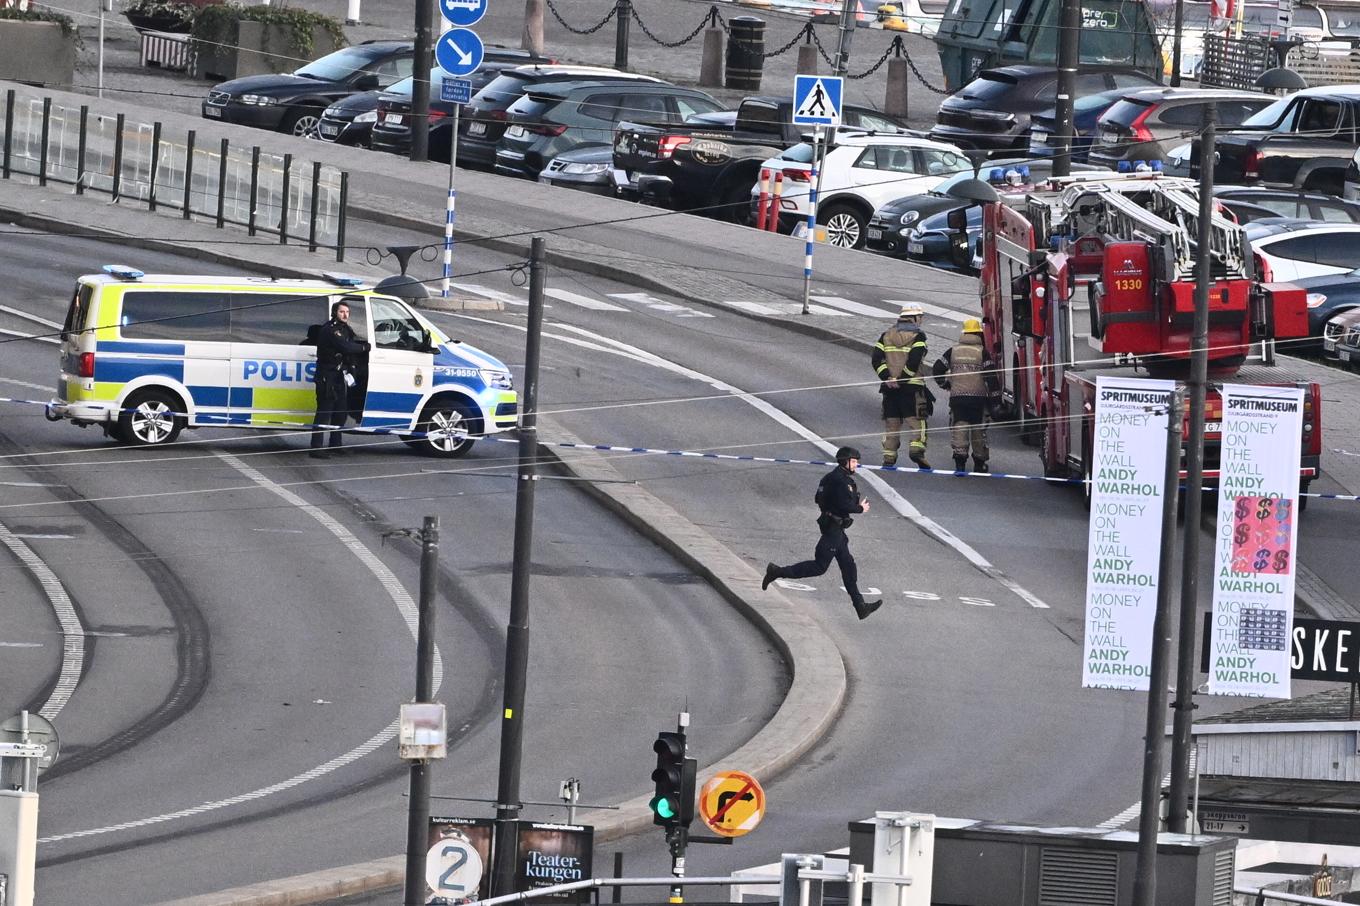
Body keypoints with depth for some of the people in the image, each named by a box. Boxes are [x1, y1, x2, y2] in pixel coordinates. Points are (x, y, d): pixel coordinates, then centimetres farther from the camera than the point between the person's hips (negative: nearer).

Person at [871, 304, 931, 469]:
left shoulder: (887, 335, 11)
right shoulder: (918, 335, -4)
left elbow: (876, 359, 0)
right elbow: (914, 360, -17)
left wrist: (887, 377, -6)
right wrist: (902, 379, -13)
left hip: (889, 387, 4)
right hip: (912, 387, -4)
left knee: (891, 422, 10)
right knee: (916, 420, -1)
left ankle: (889, 457, 8)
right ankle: (916, 448, -21)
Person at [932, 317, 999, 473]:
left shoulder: (953, 351, 6)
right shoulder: (982, 352, -3)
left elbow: (937, 368, 5)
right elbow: (990, 374, -9)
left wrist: (944, 384, 18)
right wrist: (995, 391, 0)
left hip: (957, 396, 1)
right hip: (979, 395, -1)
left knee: (959, 428, 0)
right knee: (978, 429, 11)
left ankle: (959, 459, -15)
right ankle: (979, 463, 17)